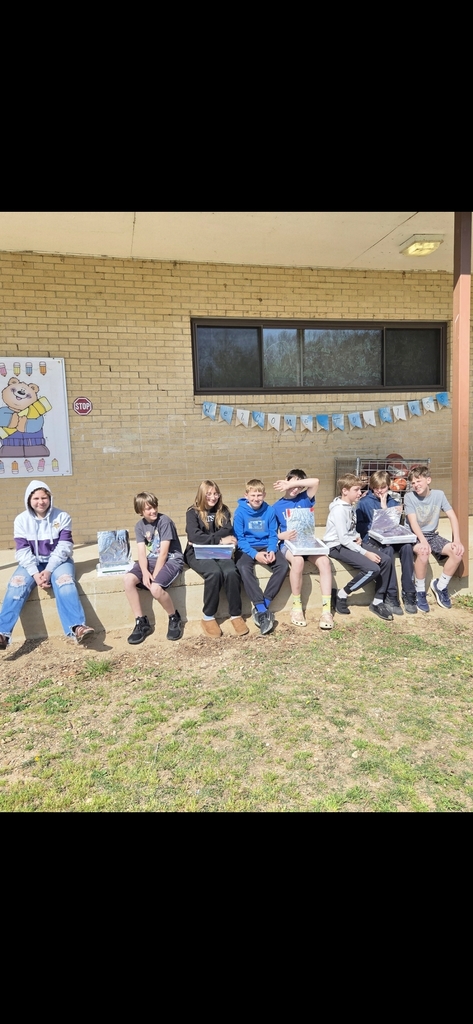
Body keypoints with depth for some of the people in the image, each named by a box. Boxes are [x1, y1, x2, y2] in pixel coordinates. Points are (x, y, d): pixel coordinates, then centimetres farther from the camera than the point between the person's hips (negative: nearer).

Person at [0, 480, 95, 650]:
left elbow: (64, 547, -10)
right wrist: (35, 573, -22)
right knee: (16, 584, -26)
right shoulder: (21, 520, 0)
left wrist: (49, 570, -23)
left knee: (64, 581, -32)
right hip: (32, 563, 2)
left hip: (58, 561, -2)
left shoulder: (62, 516, -5)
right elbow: (23, 552, -6)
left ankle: (77, 628, -46)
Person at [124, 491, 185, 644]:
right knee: (128, 579, -19)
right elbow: (141, 551, -6)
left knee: (155, 588, -31)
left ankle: (175, 618, -2)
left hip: (172, 560, -6)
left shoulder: (165, 521, -16)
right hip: (153, 559, 6)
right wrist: (145, 572, -23)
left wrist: (154, 575, -19)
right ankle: (141, 622, -7)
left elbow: (163, 552, -18)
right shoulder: (140, 526, 3)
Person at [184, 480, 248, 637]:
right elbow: (194, 536, -16)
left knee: (231, 572, -29)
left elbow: (228, 531, -6)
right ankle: (208, 617, -18)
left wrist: (205, 540, -16)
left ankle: (236, 615, -15)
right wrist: (219, 540, -19)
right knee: (214, 572, -34)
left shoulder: (223, 511, 9)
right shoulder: (192, 512, -2)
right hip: (197, 553, -3)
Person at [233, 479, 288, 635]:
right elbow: (238, 538, -9)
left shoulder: (269, 511, 0)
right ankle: (262, 609, -28)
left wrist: (272, 551, -16)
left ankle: (262, 607, -18)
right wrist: (255, 554, -22)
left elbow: (273, 535, 5)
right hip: (247, 548, -3)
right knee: (244, 568, -33)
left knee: (283, 565, -24)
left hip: (266, 546, 3)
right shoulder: (240, 511, -7)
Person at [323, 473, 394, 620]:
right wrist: (365, 553, -23)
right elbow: (343, 539, -24)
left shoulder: (351, 506, 11)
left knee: (386, 560, -5)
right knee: (372, 569, -25)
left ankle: (378, 602, 4)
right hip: (338, 546, -9)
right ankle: (342, 594, -6)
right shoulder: (339, 509, -19)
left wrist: (357, 537, 1)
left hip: (350, 543, 9)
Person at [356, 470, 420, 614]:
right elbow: (359, 526, -1)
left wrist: (384, 505, -2)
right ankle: (391, 597, -31)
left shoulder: (393, 502, 16)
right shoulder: (364, 502, 4)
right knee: (388, 549, -36)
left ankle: (409, 595, -24)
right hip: (371, 540, -3)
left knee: (407, 546, -30)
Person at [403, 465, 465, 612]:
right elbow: (413, 522, -21)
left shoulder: (439, 495, -2)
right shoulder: (409, 497, -11)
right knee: (423, 551, -37)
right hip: (414, 536, -4)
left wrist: (457, 540, -17)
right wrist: (423, 541, -37)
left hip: (433, 535, 4)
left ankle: (440, 586, 2)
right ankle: (420, 591, -14)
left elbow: (452, 517, -5)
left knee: (458, 551, -19)